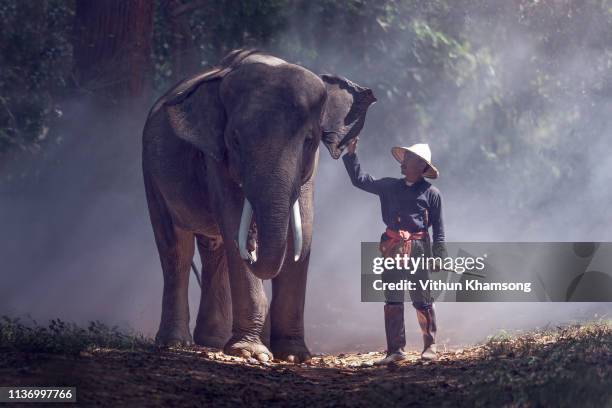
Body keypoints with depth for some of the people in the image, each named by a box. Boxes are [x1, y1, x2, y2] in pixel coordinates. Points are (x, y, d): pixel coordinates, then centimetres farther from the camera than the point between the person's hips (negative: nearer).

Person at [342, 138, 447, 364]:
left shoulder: (431, 193, 1)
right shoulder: (390, 186, 12)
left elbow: (438, 227, 2)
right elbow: (359, 179, 17)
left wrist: (439, 255, -4)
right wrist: (351, 154, 9)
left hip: (419, 250, -4)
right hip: (393, 249, 4)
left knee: (423, 300, 0)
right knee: (392, 300, 1)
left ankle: (430, 347, 10)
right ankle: (396, 349, 4)